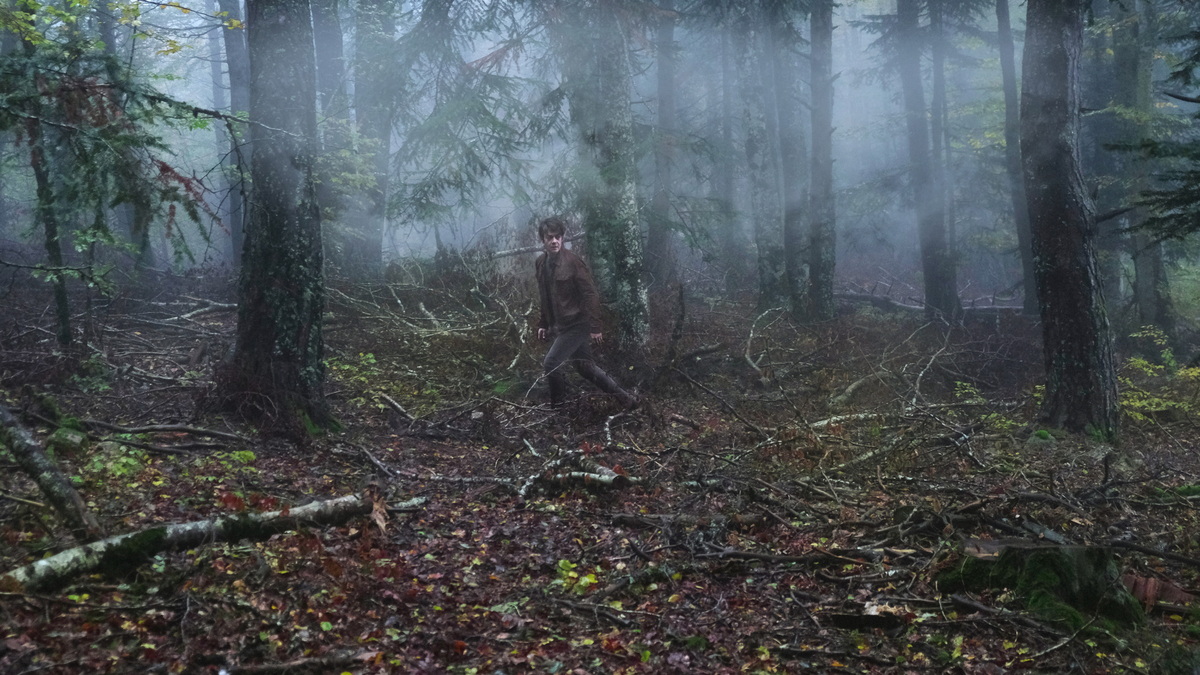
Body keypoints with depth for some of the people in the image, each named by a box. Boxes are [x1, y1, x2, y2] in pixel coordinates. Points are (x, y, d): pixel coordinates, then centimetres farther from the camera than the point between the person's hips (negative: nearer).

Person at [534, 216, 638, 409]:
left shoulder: (572, 262, -16)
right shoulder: (541, 263, 4)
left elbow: (591, 294, -17)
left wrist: (595, 327, -19)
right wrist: (543, 324, 16)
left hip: (577, 324, -7)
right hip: (560, 327, 7)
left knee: (551, 363, -13)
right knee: (585, 367, 14)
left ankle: (557, 405, 9)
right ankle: (623, 397, 25)